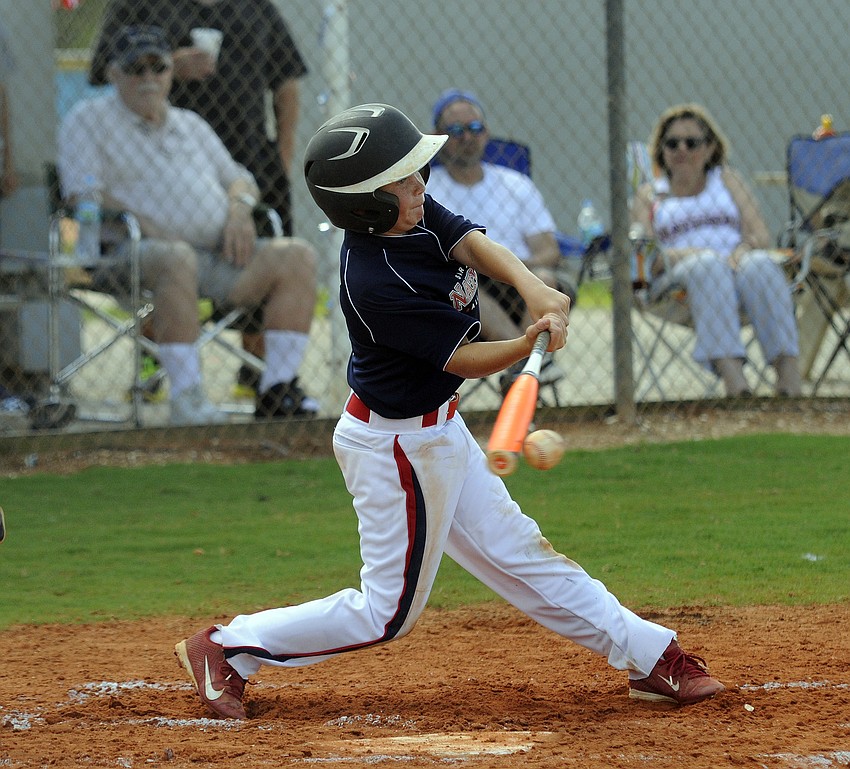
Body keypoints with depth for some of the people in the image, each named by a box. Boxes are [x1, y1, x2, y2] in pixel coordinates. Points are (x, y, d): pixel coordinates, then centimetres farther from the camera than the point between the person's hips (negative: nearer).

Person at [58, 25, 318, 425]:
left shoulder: (192, 125, 26)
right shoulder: (89, 120, 8)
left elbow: (239, 179, 28)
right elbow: (83, 196, -6)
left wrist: (239, 208, 2)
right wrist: (145, 227, -19)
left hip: (218, 256, 6)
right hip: (137, 256, -6)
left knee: (297, 255, -15)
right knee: (177, 258, -41)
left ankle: (277, 390, -21)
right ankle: (187, 398, -42)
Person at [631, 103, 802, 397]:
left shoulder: (727, 180, 26)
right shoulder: (649, 195, 23)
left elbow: (761, 235, 12)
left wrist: (743, 250, -12)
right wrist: (674, 256, -16)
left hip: (737, 265, 2)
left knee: (758, 264, -35)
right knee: (708, 264, -38)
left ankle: (789, 376, -51)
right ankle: (732, 377, -59)